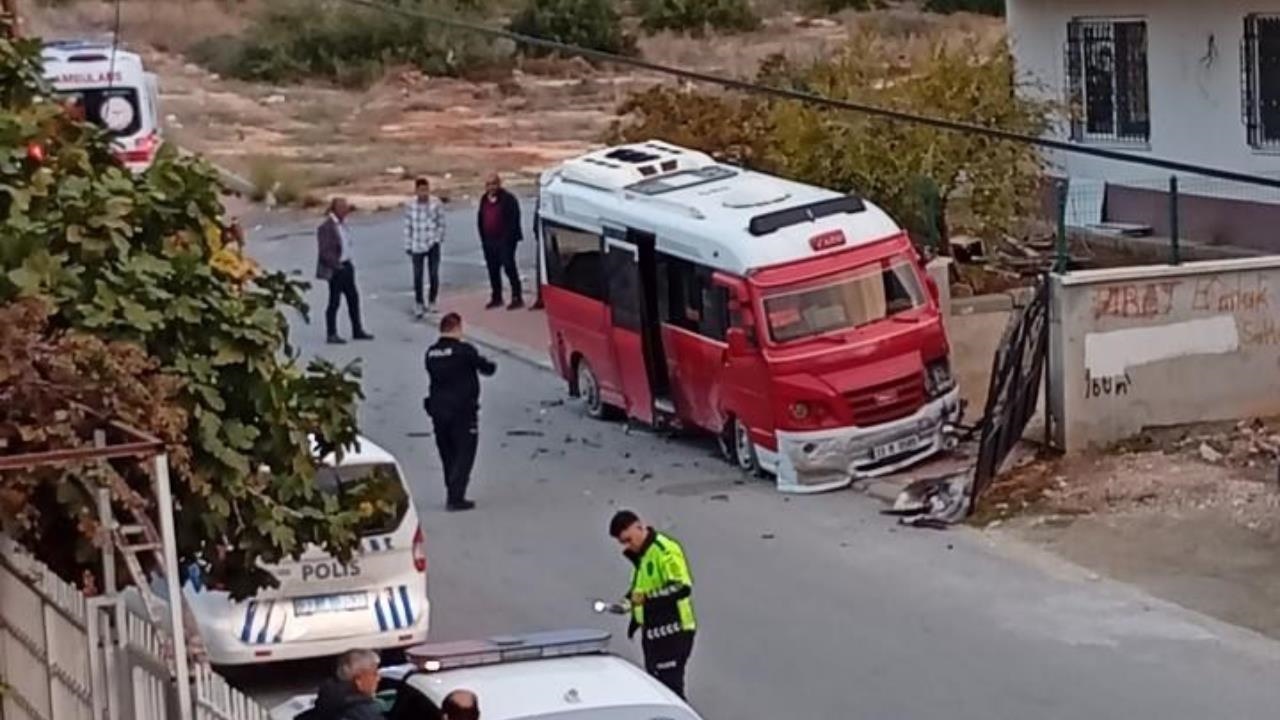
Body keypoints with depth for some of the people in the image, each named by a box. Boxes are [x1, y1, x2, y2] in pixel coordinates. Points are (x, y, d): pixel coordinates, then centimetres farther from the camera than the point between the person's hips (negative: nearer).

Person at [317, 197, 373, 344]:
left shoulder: (342, 223, 9)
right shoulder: (326, 227, -17)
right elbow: (325, 251, -19)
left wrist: (348, 262, 11)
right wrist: (336, 265, -19)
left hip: (346, 266, 9)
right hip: (335, 269, -9)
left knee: (353, 298, 13)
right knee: (334, 301, 0)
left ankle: (357, 331, 22)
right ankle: (332, 335, 9)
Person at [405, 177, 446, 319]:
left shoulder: (436, 203, -10)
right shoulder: (410, 205, -7)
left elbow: (441, 224, -1)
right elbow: (408, 226, 1)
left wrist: (437, 240, -8)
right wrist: (408, 246, 3)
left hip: (433, 245, 0)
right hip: (417, 246, 0)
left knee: (434, 275, 2)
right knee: (418, 276, 3)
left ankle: (432, 303, 19)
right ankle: (418, 305, 15)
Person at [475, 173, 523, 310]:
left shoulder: (508, 199, -10)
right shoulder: (484, 199, 12)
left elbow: (514, 220, -13)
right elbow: (480, 219, 17)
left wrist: (508, 237, -16)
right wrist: (483, 238, 10)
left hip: (505, 240, -7)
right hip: (489, 241, 7)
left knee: (509, 267, -8)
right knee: (493, 269, 11)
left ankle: (517, 297, -5)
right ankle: (496, 297, 20)